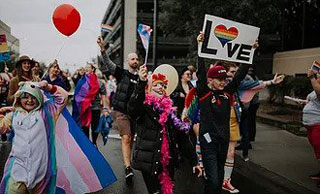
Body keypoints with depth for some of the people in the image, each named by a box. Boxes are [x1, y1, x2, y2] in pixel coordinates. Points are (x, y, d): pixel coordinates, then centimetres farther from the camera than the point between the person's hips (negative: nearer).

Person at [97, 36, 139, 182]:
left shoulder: (141, 77, 10)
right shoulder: (122, 73, 0)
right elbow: (108, 63, -11)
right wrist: (102, 48, -24)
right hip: (121, 111, -4)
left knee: (131, 138, 12)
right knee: (126, 138, -13)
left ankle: (127, 162, 30)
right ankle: (128, 167, -16)